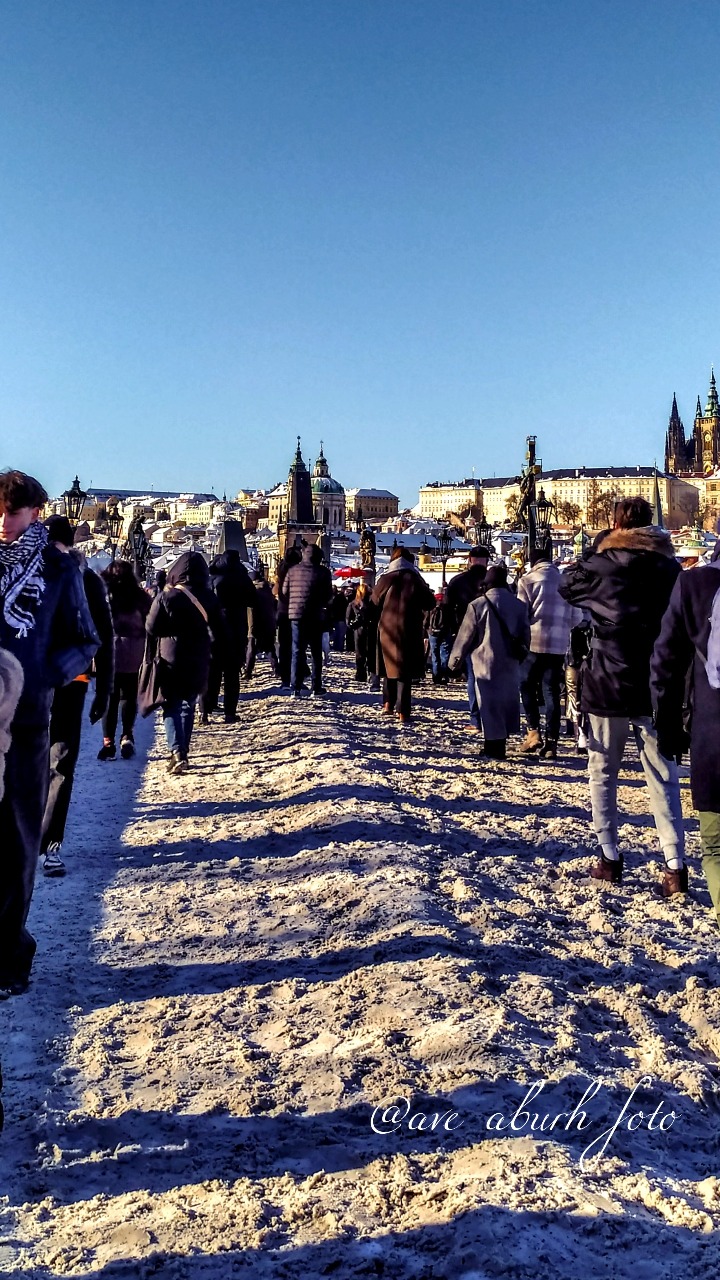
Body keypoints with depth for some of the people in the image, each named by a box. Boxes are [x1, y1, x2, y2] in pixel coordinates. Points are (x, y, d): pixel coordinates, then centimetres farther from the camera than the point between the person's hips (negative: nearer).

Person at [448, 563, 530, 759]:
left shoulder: (477, 605, -10)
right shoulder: (519, 605, 5)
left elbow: (465, 636, -6)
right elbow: (525, 634, 12)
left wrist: (454, 660, 4)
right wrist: (521, 654, 25)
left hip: (486, 663, -4)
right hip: (511, 663, 5)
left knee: (490, 703, 0)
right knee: (507, 699, 14)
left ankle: (494, 746, 1)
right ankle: (500, 743, 22)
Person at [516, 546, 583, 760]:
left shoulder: (527, 580, -3)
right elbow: (577, 617, 11)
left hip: (534, 642, -3)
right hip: (559, 645, 3)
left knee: (527, 686, 13)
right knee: (552, 692, 7)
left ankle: (533, 732, 2)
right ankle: (551, 742, 4)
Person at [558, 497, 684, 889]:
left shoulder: (603, 563, -7)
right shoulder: (670, 566, 5)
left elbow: (567, 585, 12)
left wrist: (593, 550, 16)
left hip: (608, 684, -3)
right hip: (656, 687, 3)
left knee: (603, 773, 10)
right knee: (663, 777, 8)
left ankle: (610, 857, 10)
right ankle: (675, 862, 2)